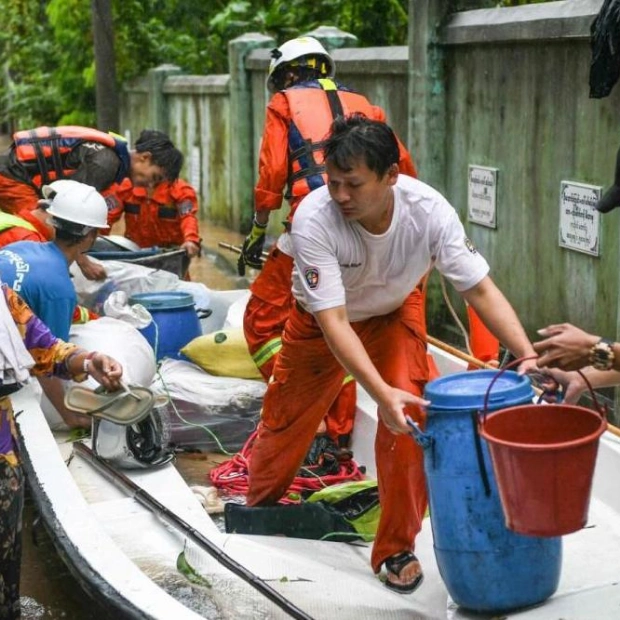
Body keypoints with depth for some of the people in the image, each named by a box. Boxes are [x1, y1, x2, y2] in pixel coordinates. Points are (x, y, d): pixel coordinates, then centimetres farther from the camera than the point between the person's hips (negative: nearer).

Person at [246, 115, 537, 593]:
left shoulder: (429, 210, -33)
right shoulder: (313, 218, -39)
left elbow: (480, 289, -27)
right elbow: (334, 322, -39)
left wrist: (528, 355, -41)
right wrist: (381, 393, -50)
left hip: (392, 315, 1)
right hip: (322, 320, -1)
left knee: (410, 418, -18)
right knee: (287, 417, 12)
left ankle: (397, 548, 2)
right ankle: (260, 507, 46)